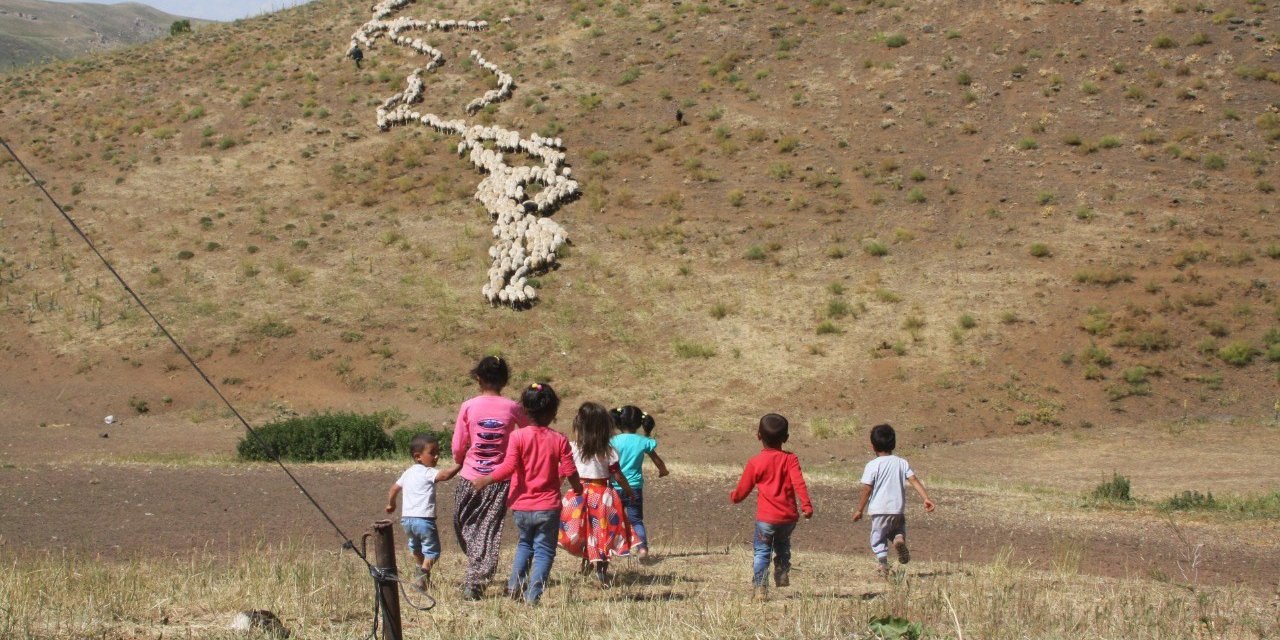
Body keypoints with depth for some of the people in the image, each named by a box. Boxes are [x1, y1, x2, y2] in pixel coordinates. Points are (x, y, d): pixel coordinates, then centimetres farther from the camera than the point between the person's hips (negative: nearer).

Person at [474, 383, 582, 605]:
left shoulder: (518, 437, -8)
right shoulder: (559, 439, -6)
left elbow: (508, 468, -17)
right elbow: (569, 471, -5)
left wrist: (485, 480, -5)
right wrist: (577, 488, 16)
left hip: (521, 506, 1)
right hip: (548, 507, -1)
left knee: (524, 543, 24)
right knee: (544, 549, 7)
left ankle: (515, 585, 16)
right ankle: (533, 595, -2)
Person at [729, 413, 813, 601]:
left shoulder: (755, 463, -3)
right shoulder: (790, 459, -1)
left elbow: (742, 490, 5)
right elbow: (799, 483, -15)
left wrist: (733, 496, 26)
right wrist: (806, 505, -19)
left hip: (766, 518, -2)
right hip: (789, 517, 3)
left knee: (762, 552, 4)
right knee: (782, 545, 29)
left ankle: (760, 589, -5)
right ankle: (783, 575, 24)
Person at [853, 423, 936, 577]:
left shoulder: (872, 465, -6)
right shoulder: (902, 463, 6)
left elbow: (867, 490, -7)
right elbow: (914, 481, -4)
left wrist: (860, 510, 1)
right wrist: (926, 498, -9)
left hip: (879, 509, -3)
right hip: (898, 509, 3)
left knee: (878, 538, 8)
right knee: (898, 529, 27)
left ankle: (882, 564, -7)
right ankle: (899, 538, -7)